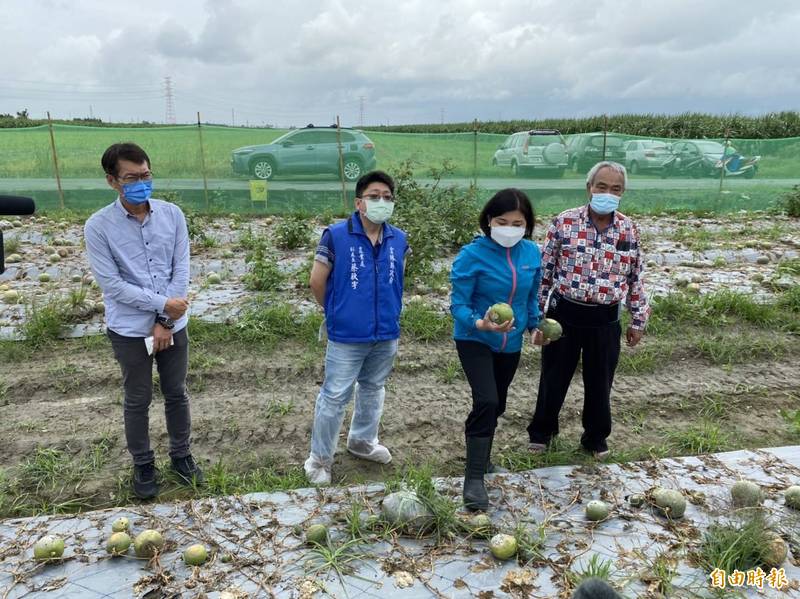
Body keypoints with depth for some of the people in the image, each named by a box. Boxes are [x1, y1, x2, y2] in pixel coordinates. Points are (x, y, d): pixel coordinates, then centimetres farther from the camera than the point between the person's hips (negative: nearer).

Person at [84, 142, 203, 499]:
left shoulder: (172, 214, -4)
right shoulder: (99, 226, -12)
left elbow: (182, 270, -5)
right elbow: (111, 284, -14)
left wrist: (164, 321, -10)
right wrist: (163, 303, -17)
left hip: (173, 324, 2)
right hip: (129, 329, -2)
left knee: (176, 393, 15)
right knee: (138, 400, 12)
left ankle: (181, 455, 35)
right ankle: (143, 464, 32)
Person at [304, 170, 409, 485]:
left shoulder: (399, 240, 0)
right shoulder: (335, 235, -13)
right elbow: (317, 282, -6)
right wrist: (336, 313, 6)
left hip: (387, 334, 5)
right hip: (347, 336, -5)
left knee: (373, 389, 21)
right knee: (334, 397, 4)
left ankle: (363, 441, 43)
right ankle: (319, 459, 22)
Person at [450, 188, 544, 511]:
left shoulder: (532, 253, -5)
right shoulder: (472, 255, -20)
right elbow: (458, 305, -21)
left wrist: (534, 325, 11)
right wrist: (481, 324, -37)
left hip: (511, 343, 6)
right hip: (475, 340, -5)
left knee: (496, 405, 18)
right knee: (486, 402, -21)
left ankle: (482, 458, 41)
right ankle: (474, 478, -10)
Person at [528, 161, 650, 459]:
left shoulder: (629, 229, 1)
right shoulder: (564, 222, -8)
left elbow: (635, 279, 9)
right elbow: (544, 270, -3)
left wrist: (638, 320, 10)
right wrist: (536, 311, -3)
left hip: (605, 320, 2)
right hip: (565, 313, -2)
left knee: (599, 381, 14)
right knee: (554, 377, 12)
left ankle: (596, 437, 36)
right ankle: (541, 430, 33)